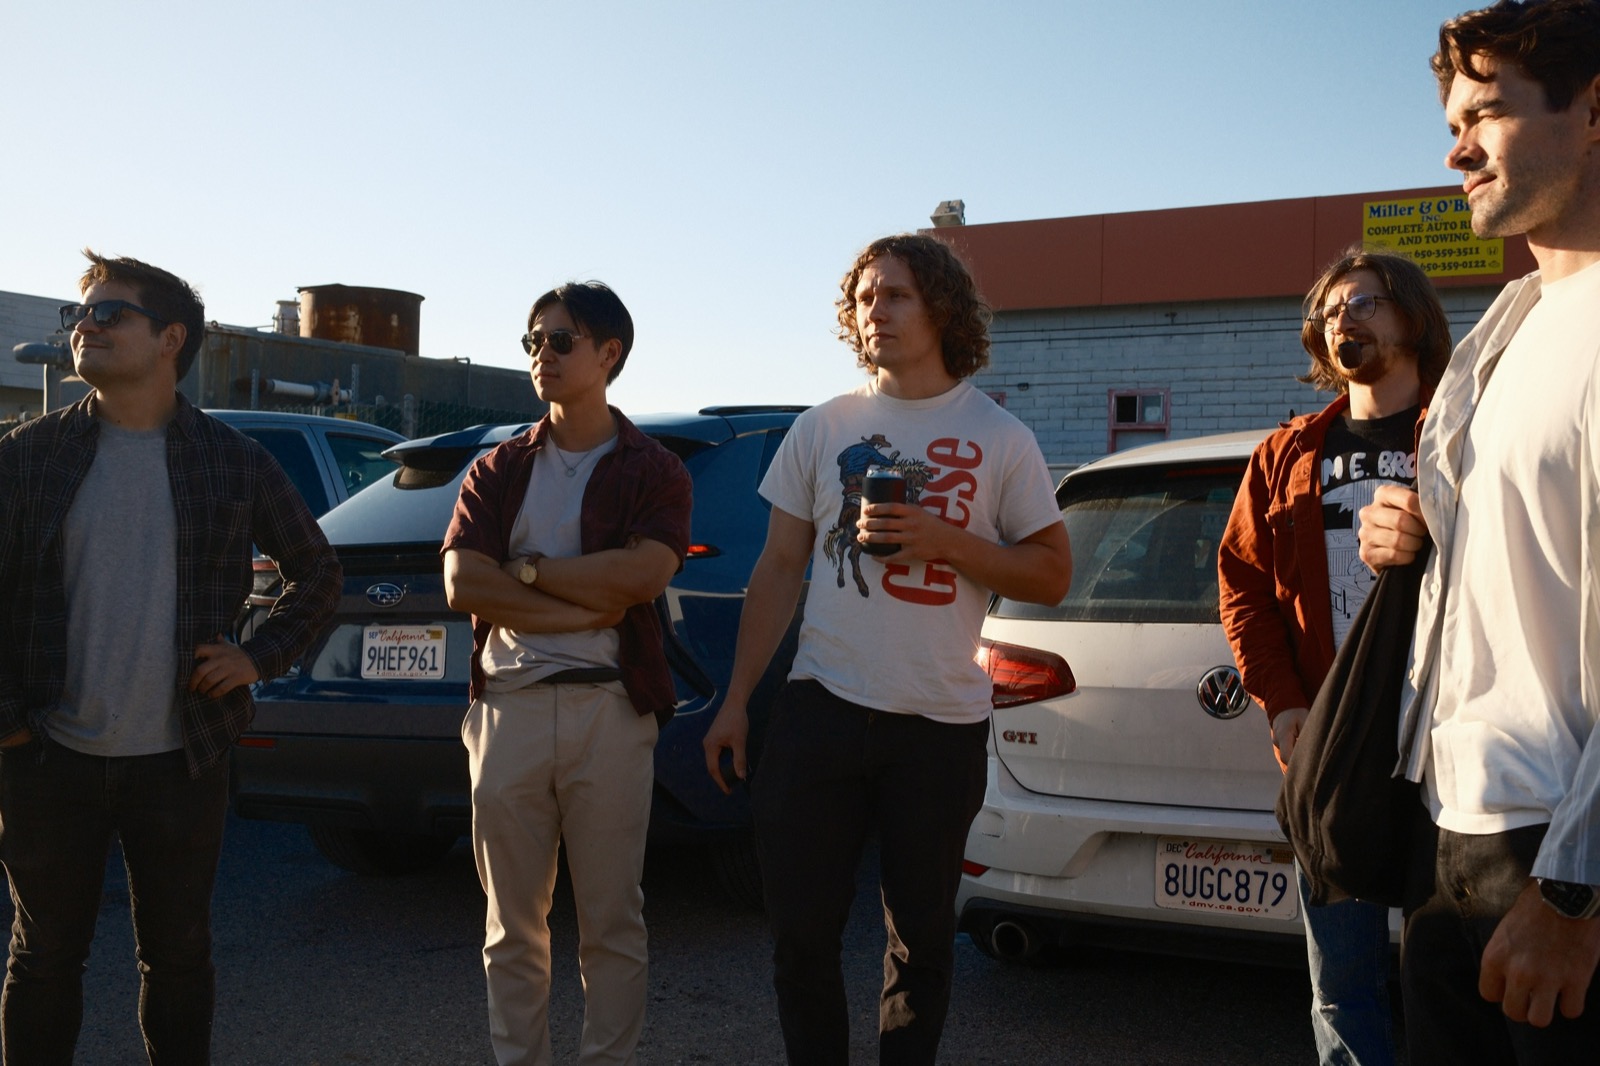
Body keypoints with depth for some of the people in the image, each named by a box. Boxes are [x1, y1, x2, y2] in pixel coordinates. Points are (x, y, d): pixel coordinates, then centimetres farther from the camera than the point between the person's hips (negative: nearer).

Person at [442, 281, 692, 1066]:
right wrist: (588, 605, -10)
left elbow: (643, 572, -14)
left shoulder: (653, 471, 5)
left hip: (609, 707, -2)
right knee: (512, 921, 8)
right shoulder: (497, 470, 12)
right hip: (508, 704, 3)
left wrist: (525, 570, -7)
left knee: (612, 920, 4)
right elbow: (462, 584, -2)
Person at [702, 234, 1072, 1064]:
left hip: (942, 724, -1)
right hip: (821, 708, 2)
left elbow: (1052, 575, 1)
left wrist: (944, 541, -15)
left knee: (920, 937, 9)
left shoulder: (1000, 438, 1)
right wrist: (735, 701, 5)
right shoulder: (820, 429, 7)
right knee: (800, 929, 5)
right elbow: (778, 569, 9)